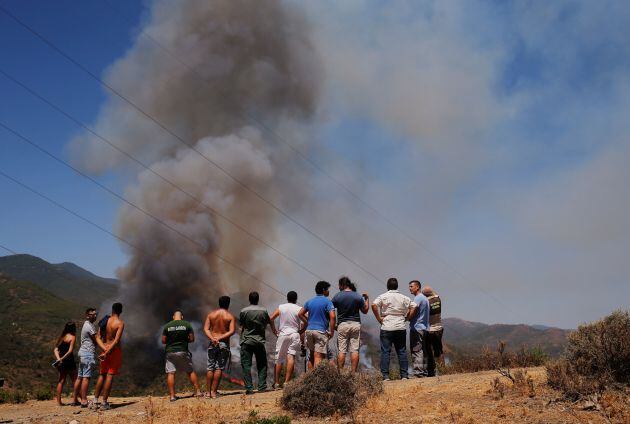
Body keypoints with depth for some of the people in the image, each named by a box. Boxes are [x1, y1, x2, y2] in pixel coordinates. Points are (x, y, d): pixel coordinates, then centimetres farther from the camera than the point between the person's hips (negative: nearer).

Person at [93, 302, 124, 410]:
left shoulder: (105, 321, 5)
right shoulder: (120, 323, -11)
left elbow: (98, 337, 4)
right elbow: (116, 341, -19)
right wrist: (107, 353, -19)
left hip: (105, 348, 5)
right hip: (115, 350, -5)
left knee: (102, 375, 13)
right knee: (110, 376, -2)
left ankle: (95, 401, 13)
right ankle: (104, 403, -2)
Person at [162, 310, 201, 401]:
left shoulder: (167, 326, 1)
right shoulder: (187, 325, -1)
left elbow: (163, 341, 4)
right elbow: (192, 339, 0)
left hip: (170, 352, 0)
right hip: (183, 352, 0)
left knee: (170, 373, 3)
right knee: (191, 371, 13)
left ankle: (172, 396, 0)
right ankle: (197, 391, 14)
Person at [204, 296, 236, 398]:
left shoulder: (211, 314, 6)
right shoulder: (230, 316, -2)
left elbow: (206, 329, -4)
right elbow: (232, 331, -14)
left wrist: (212, 338, -15)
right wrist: (220, 338, -16)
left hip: (212, 343, 3)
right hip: (224, 343, -2)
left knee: (210, 367, 8)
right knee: (219, 368, 1)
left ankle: (208, 391, 8)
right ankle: (214, 391, -1)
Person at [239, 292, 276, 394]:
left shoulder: (243, 311, -3)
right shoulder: (263, 311, 2)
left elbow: (241, 327, 0)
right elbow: (270, 323, 16)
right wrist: (275, 331, 34)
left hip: (246, 341, -1)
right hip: (260, 341, 2)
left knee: (246, 365, 1)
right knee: (262, 365, 10)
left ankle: (249, 388, -5)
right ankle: (262, 386, 5)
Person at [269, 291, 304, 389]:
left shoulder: (281, 307, 5)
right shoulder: (299, 309, 0)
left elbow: (270, 319, 3)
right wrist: (301, 332, 8)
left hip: (282, 334, 1)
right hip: (295, 334, -1)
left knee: (279, 359, 9)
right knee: (291, 357, -7)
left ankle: (276, 383, 12)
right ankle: (287, 382, -16)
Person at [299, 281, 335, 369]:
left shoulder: (310, 301, 12)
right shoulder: (327, 301, -6)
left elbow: (300, 314, 13)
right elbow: (332, 316, -16)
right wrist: (332, 331, -9)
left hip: (309, 330, 6)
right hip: (321, 331, -6)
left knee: (311, 356, 16)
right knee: (319, 357, -7)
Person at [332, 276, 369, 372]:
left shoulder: (337, 297, -3)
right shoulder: (358, 296, 0)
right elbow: (365, 310, 9)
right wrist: (367, 298, 21)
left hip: (342, 324, -1)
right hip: (355, 324, 1)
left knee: (341, 350, 1)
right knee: (355, 350, 1)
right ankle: (354, 372, -1)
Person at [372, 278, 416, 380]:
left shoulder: (383, 296, -1)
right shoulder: (403, 297, 8)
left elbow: (374, 305, -16)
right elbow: (413, 307, 4)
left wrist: (379, 318, -9)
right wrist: (406, 318, 9)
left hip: (386, 328, -3)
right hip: (401, 328, 3)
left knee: (385, 351, 0)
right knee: (402, 351, 10)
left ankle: (385, 376, -4)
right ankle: (404, 375, 10)